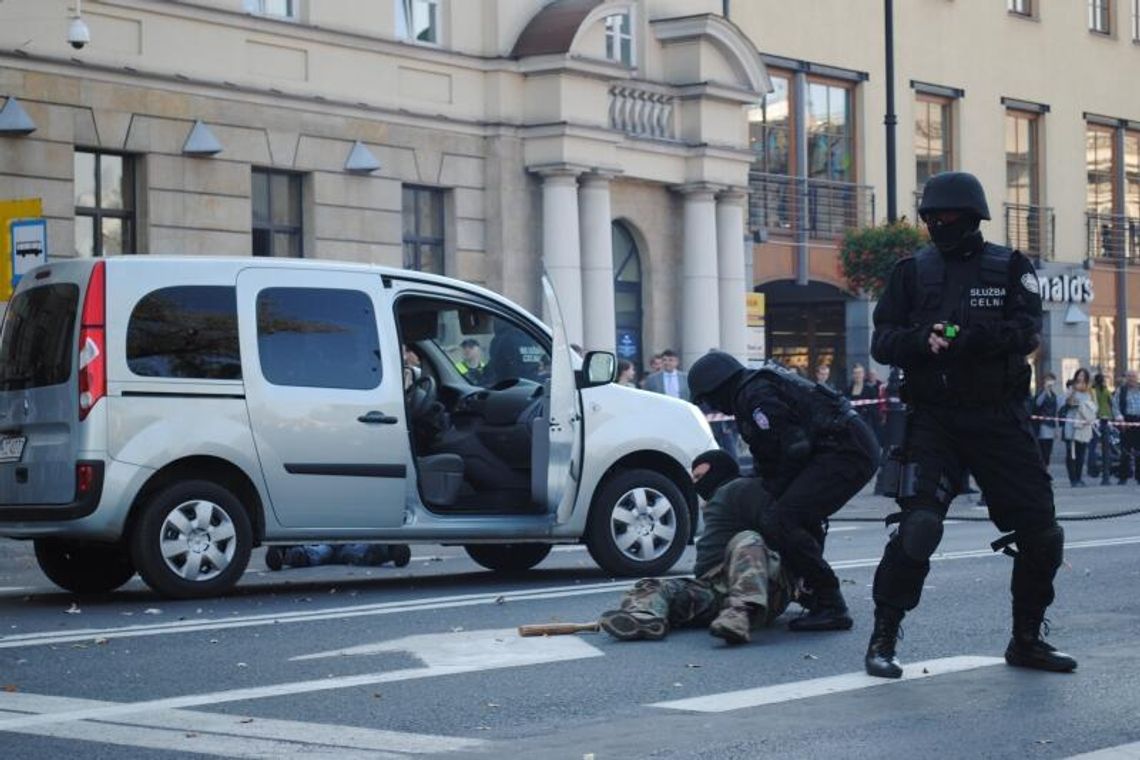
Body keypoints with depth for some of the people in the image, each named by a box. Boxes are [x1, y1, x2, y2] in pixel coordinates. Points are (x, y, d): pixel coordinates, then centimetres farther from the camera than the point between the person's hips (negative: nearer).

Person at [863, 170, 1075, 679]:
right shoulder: (911, 271, 8)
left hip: (1000, 418, 2)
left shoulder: (1010, 269, 6)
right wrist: (922, 338, -19)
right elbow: (882, 341, 2)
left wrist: (975, 336, -27)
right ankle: (883, 639, -6)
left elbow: (1027, 331, -9)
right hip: (934, 420, -1)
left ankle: (1026, 640, 20)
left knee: (1039, 531, 2)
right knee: (918, 524, -17)